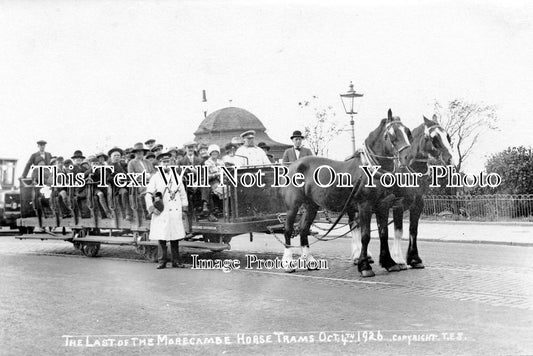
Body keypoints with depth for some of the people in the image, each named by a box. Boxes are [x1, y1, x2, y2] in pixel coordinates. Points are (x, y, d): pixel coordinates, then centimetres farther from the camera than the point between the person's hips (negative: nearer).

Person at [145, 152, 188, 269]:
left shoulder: (176, 177, 13)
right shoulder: (155, 178, 3)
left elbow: (182, 193, 18)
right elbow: (148, 194, 2)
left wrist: (184, 208, 11)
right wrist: (152, 208, -7)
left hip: (175, 212, 3)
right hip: (161, 213, -2)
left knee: (175, 238, 4)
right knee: (161, 238, -2)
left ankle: (176, 261, 11)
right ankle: (162, 261, 4)